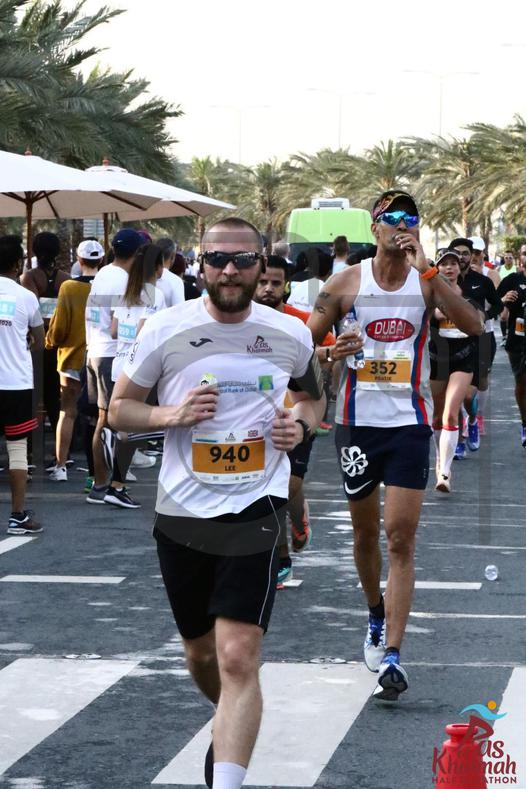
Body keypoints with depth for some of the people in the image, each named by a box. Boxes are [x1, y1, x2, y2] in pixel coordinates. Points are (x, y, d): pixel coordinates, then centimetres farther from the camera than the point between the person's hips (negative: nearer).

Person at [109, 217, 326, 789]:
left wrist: (301, 423, -2)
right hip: (182, 513, 2)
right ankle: (234, 726, 49)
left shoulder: (291, 334, 1)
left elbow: (312, 395, 21)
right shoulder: (165, 330, -4)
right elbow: (119, 409, 5)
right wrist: (172, 414, -15)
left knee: (238, 658, -16)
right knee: (201, 654, 18)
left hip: (255, 511, -1)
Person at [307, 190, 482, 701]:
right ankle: (376, 618, 41)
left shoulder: (427, 281, -1)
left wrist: (425, 270, -23)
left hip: (409, 423, -2)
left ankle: (392, 656, -12)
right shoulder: (346, 283, 0)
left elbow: (472, 326, -18)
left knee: (401, 540, -9)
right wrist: (333, 352, -16)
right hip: (358, 422, 2)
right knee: (365, 532, 15)